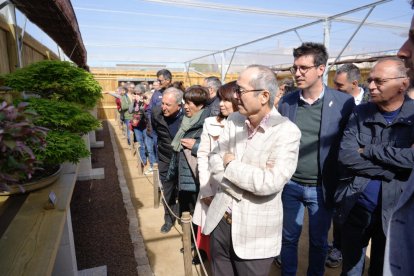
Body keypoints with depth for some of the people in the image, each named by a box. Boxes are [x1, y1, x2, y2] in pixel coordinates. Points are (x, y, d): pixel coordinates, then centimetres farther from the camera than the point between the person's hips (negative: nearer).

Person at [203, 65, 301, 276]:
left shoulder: (287, 131, -17)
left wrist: (230, 164, -15)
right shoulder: (233, 120, 0)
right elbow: (214, 162, -4)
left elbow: (270, 182, -26)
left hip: (255, 233, -5)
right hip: (221, 222, 5)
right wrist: (253, 176, -17)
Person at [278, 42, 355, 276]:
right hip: (290, 185, 2)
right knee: (288, 238, 18)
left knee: (319, 241, 19)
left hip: (321, 188, -2)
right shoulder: (286, 101, -2)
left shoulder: (343, 102, -10)